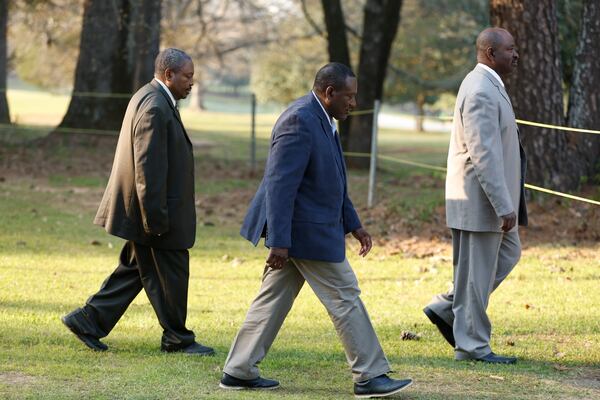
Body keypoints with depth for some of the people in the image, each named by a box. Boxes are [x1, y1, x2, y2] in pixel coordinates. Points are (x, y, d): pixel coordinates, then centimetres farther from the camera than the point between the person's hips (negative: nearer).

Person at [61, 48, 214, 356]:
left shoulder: (148, 99, 14)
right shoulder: (155, 108, -21)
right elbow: (148, 168, -25)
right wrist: (155, 218, -24)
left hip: (143, 211, 11)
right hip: (153, 207, -11)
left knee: (135, 270, 16)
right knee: (171, 274, 1)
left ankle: (88, 321, 17)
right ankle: (176, 339, 12)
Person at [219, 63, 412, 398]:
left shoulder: (321, 120, 12)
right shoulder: (300, 121, -20)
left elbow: (333, 182, 21)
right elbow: (280, 184, -24)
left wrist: (353, 225, 20)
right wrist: (279, 241, -25)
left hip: (298, 231, 10)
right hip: (305, 231, -10)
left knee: (273, 300, 12)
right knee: (346, 299, -3)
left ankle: (239, 372, 16)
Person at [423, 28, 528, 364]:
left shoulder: (488, 86, 14)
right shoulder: (481, 92, -20)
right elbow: (483, 154, -25)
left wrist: (507, 203, 23)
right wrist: (504, 207, -25)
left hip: (491, 197, 11)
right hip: (480, 198, -11)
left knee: (508, 254, 18)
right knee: (478, 271, -1)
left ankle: (447, 308, 20)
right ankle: (472, 345, 8)